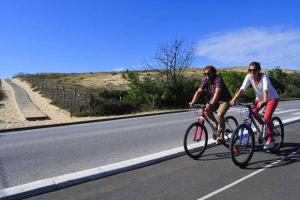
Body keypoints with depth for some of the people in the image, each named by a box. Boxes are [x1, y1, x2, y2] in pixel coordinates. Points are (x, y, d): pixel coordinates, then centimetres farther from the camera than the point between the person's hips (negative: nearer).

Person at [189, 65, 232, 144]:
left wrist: (211, 103, -54)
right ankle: (214, 122, 9)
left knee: (220, 114, -28)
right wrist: (193, 102, -27)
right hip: (215, 100, 6)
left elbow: (217, 92, -40)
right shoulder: (205, 80, -7)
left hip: (224, 100, -6)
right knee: (206, 110, -20)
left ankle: (221, 137, -12)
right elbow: (199, 91, -13)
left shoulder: (218, 80, -25)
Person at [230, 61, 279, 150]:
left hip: (272, 98, -5)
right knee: (253, 112, -14)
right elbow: (242, 89, -29)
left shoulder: (264, 77, -31)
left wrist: (264, 101, -64)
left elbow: (265, 90, -46)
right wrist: (234, 99, -42)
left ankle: (270, 141, -8)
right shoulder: (249, 77, -19)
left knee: (267, 117, -21)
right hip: (260, 97, 5)